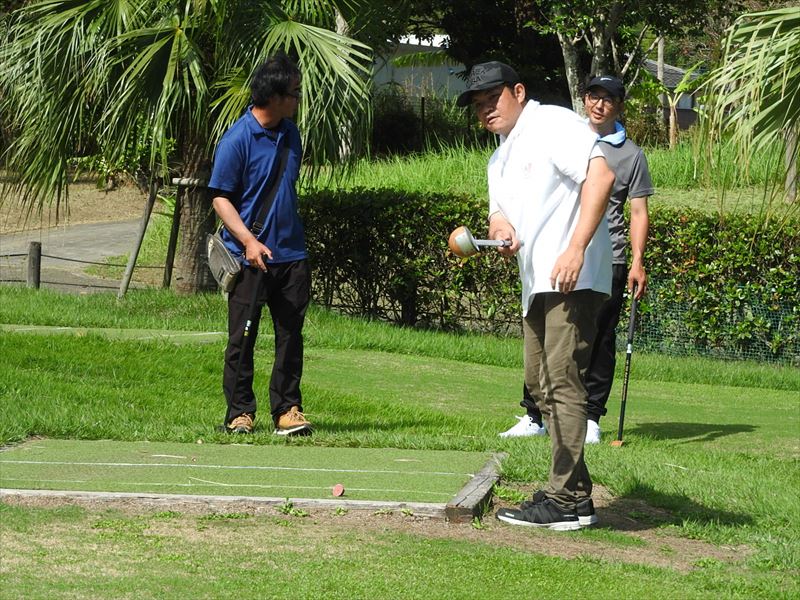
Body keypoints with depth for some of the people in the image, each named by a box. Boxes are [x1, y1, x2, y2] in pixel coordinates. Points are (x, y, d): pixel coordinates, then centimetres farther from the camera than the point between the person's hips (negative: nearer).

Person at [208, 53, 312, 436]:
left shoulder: (290, 133, 10)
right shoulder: (237, 139, -11)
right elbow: (220, 197, -10)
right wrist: (248, 241, -21)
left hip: (291, 255, 6)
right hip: (250, 257, -6)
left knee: (291, 335, 5)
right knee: (242, 337, 1)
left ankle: (287, 408, 11)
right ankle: (240, 412, 9)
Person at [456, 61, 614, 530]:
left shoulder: (554, 125, -7)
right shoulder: (500, 159, 23)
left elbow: (600, 176, -19)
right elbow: (500, 212, 23)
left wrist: (576, 249, -25)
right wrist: (502, 231, -4)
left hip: (573, 279, -10)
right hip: (537, 285, 10)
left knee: (563, 382, -13)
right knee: (541, 385, 11)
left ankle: (566, 501, -13)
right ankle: (576, 493, 16)